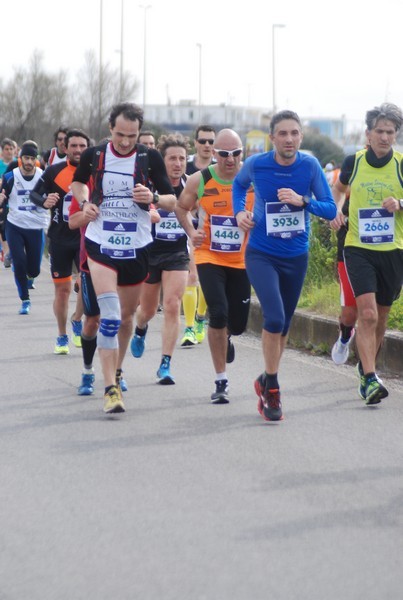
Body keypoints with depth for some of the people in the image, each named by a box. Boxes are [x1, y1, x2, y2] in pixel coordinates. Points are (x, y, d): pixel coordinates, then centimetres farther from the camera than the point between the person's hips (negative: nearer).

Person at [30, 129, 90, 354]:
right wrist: (44, 201, -17)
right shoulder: (54, 171, -3)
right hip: (60, 238, 0)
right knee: (62, 289, 5)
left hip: (86, 236, 0)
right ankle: (62, 336, 21)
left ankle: (77, 320, 17)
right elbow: (34, 193, 4)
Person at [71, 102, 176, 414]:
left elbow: (173, 199, -2)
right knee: (109, 316, -17)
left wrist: (153, 197, -22)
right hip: (101, 244, -2)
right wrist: (85, 202, -3)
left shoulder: (150, 157, -6)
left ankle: (117, 369, 41)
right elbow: (78, 183, 18)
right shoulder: (93, 155, -4)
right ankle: (110, 388, -20)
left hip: (137, 248, 2)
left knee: (127, 315, 16)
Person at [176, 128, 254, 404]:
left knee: (238, 323, 7)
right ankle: (221, 380, -7)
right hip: (209, 257, -2)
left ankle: (224, 337, 49)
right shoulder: (200, 180, -9)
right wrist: (191, 232, -8)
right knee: (219, 313, -20)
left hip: (242, 260, 2)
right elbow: (182, 208, 9)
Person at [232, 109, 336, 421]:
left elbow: (331, 210, -9)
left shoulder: (310, 166, -10)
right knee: (274, 318, -20)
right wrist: (239, 212, -3)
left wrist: (302, 200, -25)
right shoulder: (256, 164, -11)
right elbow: (239, 184, 13)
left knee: (283, 325, 14)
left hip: (296, 257, 2)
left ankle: (267, 381, 37)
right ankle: (272, 388, -3)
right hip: (262, 254, -2)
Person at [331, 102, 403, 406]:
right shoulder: (353, 161, 2)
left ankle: (366, 368, 35)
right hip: (358, 248, -1)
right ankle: (371, 379, -19)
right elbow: (339, 188, 23)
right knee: (367, 314, -17)